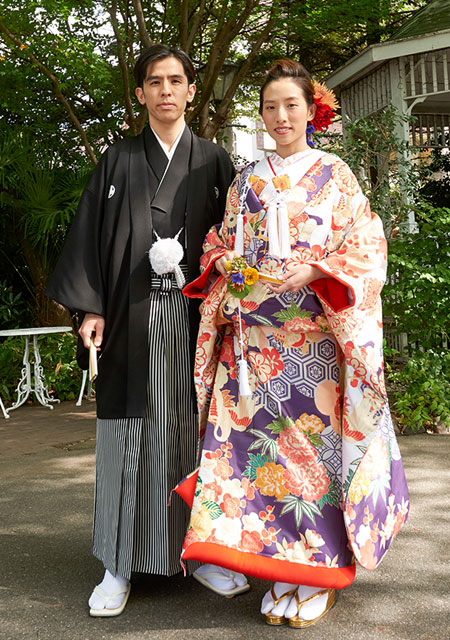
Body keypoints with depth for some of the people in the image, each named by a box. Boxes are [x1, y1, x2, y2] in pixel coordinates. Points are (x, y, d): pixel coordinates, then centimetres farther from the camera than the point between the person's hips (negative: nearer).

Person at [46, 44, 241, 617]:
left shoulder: (213, 162, 12)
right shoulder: (119, 160, 11)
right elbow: (91, 234, 6)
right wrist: (91, 307, -5)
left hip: (195, 314, 0)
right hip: (132, 317, 0)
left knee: (195, 425, 3)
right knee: (130, 432, 0)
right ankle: (120, 566, 7)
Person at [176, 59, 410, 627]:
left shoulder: (334, 175, 6)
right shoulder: (246, 182, 16)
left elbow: (365, 249, 0)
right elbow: (221, 246, 19)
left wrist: (313, 272, -15)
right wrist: (226, 265, -3)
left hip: (315, 332, -3)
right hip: (254, 333, 3)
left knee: (315, 436, -4)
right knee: (262, 441, 0)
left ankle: (318, 572, 8)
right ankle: (283, 570, 11)